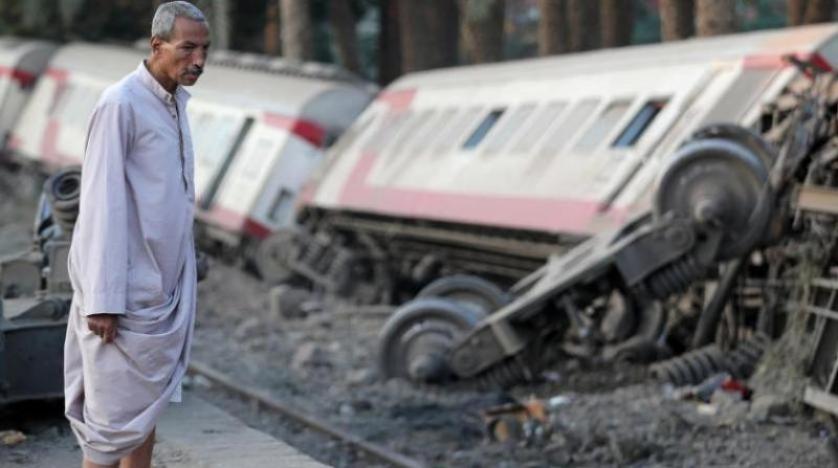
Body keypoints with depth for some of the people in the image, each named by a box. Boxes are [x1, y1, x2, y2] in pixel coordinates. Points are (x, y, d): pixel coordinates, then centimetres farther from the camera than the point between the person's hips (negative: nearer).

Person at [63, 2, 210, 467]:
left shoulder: (176, 102, 10)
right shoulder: (120, 104, -15)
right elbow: (101, 204, -18)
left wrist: (182, 278, 14)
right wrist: (103, 300, -20)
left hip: (165, 287, 8)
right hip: (128, 290, -8)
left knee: (148, 408, 11)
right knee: (115, 411, -2)